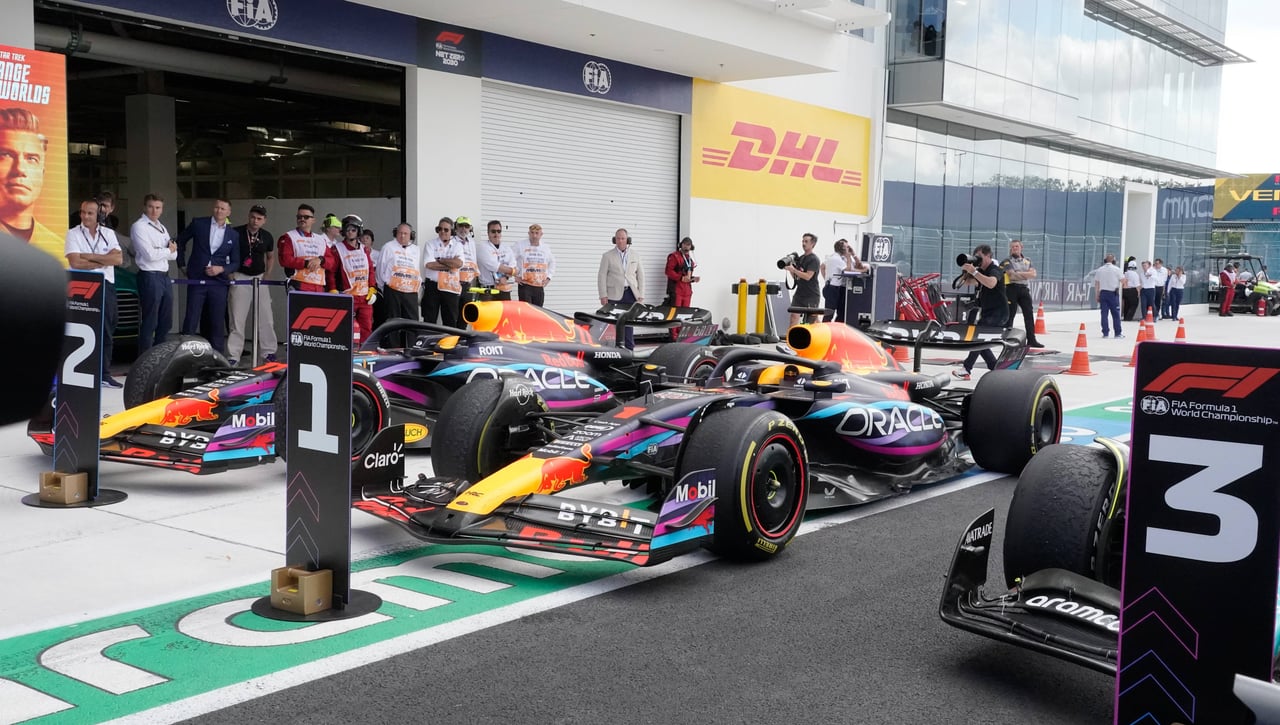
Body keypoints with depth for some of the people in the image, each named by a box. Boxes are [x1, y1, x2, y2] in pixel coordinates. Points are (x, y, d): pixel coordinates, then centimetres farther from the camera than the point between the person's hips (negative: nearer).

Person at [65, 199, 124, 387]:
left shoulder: (108, 234, 11)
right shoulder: (73, 234, 2)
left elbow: (118, 259, -3)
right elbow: (75, 262, -11)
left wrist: (90, 256, -9)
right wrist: (104, 260, -4)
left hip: (106, 287, 3)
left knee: (106, 332, 6)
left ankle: (105, 374, 12)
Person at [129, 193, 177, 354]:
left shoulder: (162, 228, 17)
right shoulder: (139, 227, -7)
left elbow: (173, 255, 11)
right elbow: (150, 255, -17)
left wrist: (162, 251, -8)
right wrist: (168, 250, -1)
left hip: (165, 276, 8)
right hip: (150, 276, -8)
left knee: (166, 322, 12)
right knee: (149, 323, -4)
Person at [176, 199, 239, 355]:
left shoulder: (233, 235, 7)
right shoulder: (198, 224, 2)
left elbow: (235, 263, 10)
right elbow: (180, 241, 15)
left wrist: (221, 269, -8)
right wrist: (182, 264, 11)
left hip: (219, 283, 1)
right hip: (197, 281, -1)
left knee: (217, 323, 4)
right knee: (190, 321, -2)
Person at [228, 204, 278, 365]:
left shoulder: (267, 237, 5)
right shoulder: (236, 233, -7)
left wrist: (267, 276, 9)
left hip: (260, 279, 3)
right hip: (241, 278, -3)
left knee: (266, 318, 3)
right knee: (237, 317, -3)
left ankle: (268, 353, 13)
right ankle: (233, 357, 0)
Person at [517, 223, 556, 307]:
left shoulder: (546, 247, 11)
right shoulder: (521, 246, -2)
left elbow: (552, 262, 24)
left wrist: (548, 277, 15)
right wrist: (516, 275, 0)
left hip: (540, 286, 4)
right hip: (525, 285, -4)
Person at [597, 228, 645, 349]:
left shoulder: (635, 255, 11)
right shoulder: (607, 256, 4)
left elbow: (640, 275, 11)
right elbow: (601, 276, 2)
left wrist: (641, 295, 5)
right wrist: (603, 295, -6)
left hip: (631, 294, 2)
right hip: (614, 295, -2)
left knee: (629, 322, 4)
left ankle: (629, 350, 9)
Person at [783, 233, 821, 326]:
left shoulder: (814, 259, -11)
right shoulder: (800, 258, 13)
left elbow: (808, 276, -21)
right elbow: (795, 276, 16)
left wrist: (793, 269, -22)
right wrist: (789, 268, -1)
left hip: (811, 295, -7)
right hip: (799, 293, 7)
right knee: (794, 315, -5)